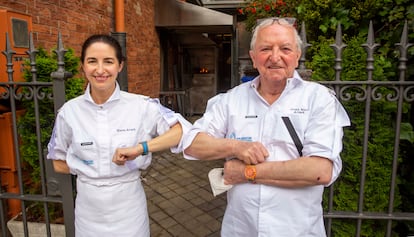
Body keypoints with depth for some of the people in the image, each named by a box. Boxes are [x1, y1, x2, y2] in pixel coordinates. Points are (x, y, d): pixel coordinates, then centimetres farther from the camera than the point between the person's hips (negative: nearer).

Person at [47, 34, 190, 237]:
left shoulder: (141, 106, -13)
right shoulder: (69, 111, -6)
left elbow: (184, 130, -21)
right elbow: (59, 164, 5)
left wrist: (140, 148, -29)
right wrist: (87, 169, -8)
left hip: (128, 207, -1)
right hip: (88, 209, 2)